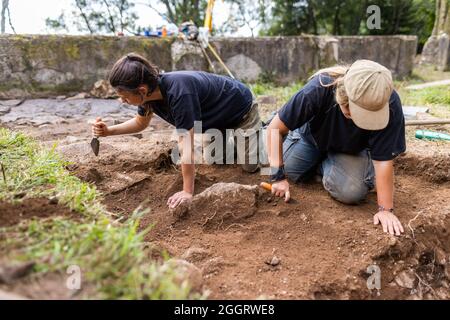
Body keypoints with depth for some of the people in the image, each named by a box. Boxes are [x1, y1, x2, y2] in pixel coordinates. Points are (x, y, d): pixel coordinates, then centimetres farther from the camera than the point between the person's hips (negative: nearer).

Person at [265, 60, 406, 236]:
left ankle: (325, 166, 10)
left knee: (351, 192, -23)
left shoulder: (390, 106, -37)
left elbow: (383, 161, -30)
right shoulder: (318, 89, -39)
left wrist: (386, 209, -29)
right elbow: (275, 128, -30)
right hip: (312, 136, 1)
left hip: (353, 149, 0)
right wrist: (278, 176, -32)